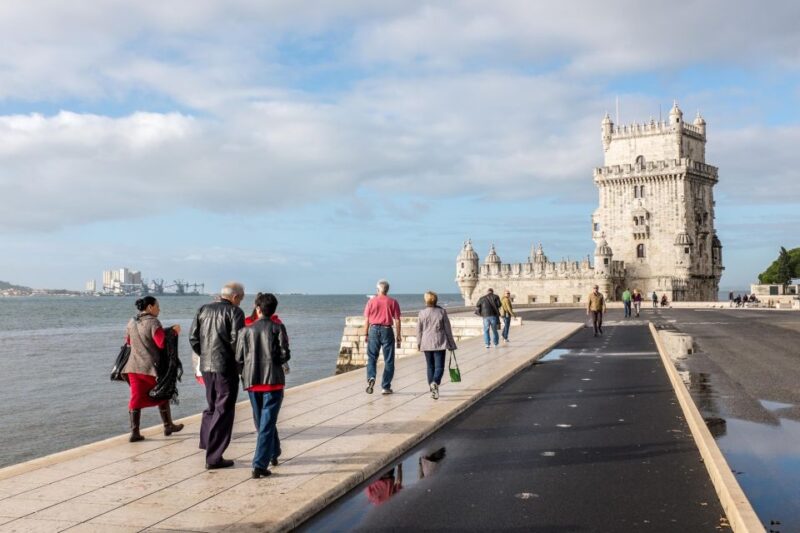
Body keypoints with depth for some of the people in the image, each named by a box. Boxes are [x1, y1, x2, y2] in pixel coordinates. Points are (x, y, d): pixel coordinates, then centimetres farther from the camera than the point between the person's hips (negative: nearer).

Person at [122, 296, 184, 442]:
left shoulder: (131, 323, 8)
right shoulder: (153, 322, -15)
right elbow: (162, 343, -21)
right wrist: (173, 331, -8)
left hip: (134, 366, 6)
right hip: (151, 367, -6)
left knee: (136, 398, 7)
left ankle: (134, 432, 3)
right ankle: (168, 426, 25)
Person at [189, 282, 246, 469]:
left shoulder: (203, 310, 10)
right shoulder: (234, 312, -8)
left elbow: (193, 338, 8)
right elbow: (236, 340, -17)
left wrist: (204, 355, 16)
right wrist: (239, 360, -1)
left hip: (206, 366, 6)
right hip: (226, 367, -6)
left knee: (212, 406, 23)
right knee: (223, 411, 1)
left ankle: (206, 444, 26)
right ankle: (213, 458, 2)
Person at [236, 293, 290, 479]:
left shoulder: (247, 330, 3)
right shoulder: (278, 328, -2)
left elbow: (238, 359, 1)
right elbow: (285, 354, -9)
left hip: (252, 382, 3)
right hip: (273, 380, -3)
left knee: (262, 421, 20)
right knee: (267, 423, -2)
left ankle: (273, 453, 37)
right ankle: (259, 465, -9)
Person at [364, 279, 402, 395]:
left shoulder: (371, 301, 2)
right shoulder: (393, 302, 0)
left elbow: (367, 319, 2)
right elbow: (397, 320, -1)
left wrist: (366, 334, 11)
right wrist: (398, 336, 4)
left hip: (374, 330, 1)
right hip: (387, 330, -1)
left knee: (371, 358, 9)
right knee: (388, 360, 7)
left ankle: (371, 378, -16)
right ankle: (386, 387, 8)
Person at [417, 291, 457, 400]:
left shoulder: (422, 313, -1)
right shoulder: (442, 312, -4)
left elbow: (419, 330, 4)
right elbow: (447, 329, 0)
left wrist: (418, 344, 16)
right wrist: (451, 343, 8)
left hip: (426, 344, 2)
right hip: (440, 343, -2)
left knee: (430, 366, 14)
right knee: (439, 366, -1)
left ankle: (432, 389, 16)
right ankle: (435, 383, -27)